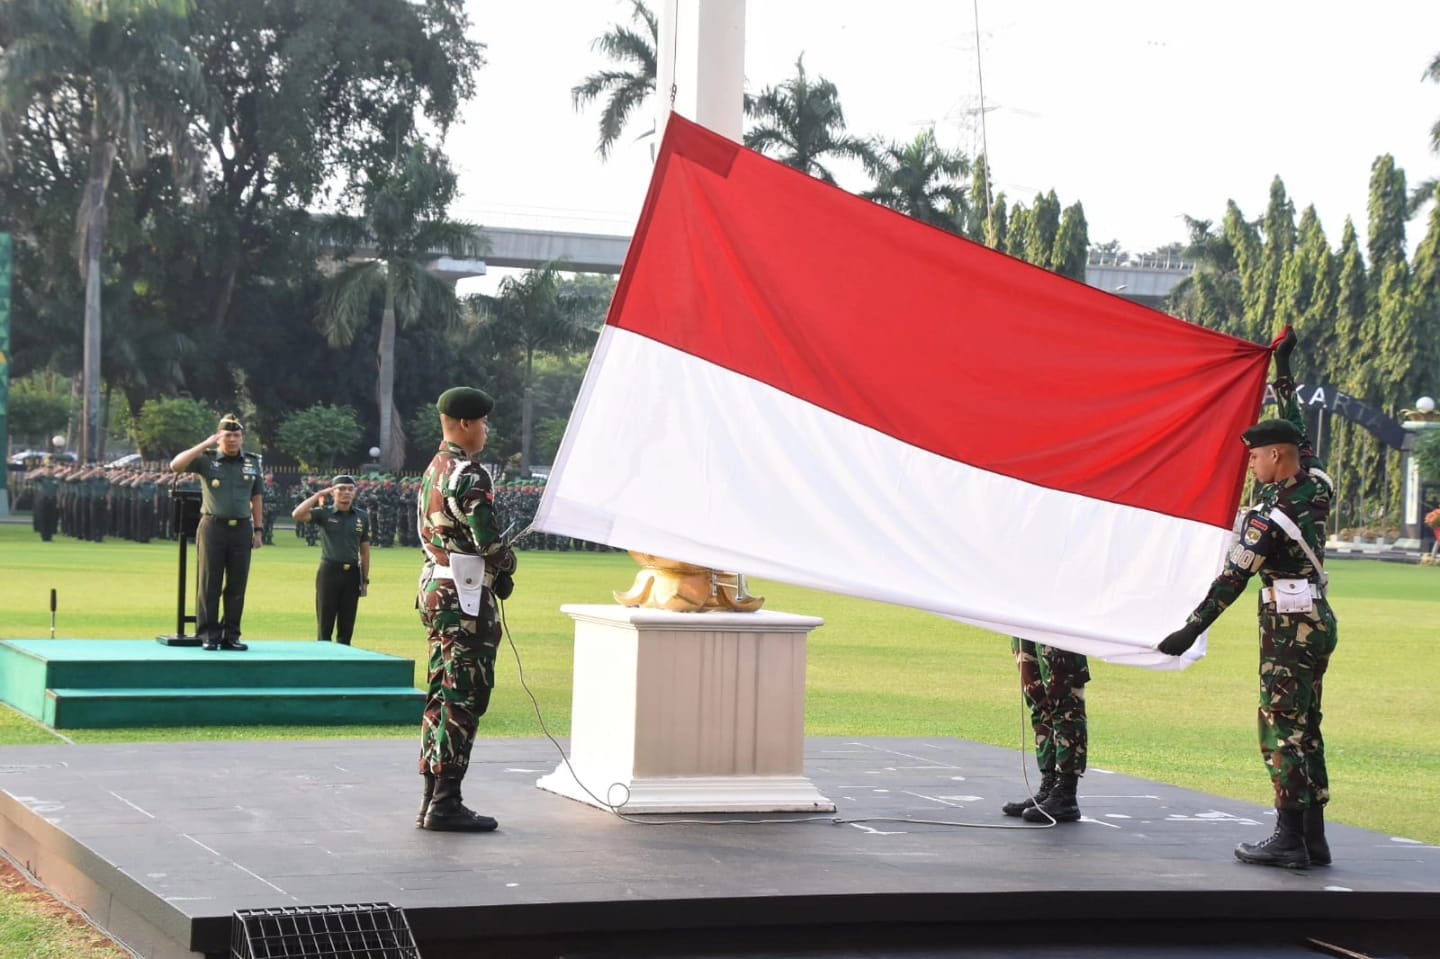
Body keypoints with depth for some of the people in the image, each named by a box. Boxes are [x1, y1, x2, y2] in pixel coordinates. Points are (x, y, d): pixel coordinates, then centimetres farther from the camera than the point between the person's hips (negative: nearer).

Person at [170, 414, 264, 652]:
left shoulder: (253, 462, 10)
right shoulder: (207, 460, 1)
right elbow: (175, 465, -12)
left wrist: (258, 529, 11)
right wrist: (205, 445, -14)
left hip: (241, 528, 3)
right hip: (213, 526, -3)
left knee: (237, 585, 4)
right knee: (209, 583, -1)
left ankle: (231, 635, 10)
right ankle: (208, 635, 2)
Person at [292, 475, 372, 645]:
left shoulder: (362, 517, 8)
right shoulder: (324, 513, 1)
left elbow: (365, 550, 11)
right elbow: (297, 515, -15)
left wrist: (365, 579, 9)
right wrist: (318, 495, -11)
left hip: (352, 573, 3)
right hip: (329, 572, -3)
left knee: (347, 627, 7)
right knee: (325, 625, 0)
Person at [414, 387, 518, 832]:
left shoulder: (433, 471, 14)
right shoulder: (470, 475, -17)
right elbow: (489, 541, -20)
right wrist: (505, 571, 1)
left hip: (435, 590, 10)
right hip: (467, 598, -10)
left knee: (441, 696, 13)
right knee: (463, 699, -6)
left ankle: (433, 800, 17)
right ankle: (445, 803, -4)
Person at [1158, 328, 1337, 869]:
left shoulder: (1270, 519, -18)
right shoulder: (1316, 487, 3)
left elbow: (1231, 582, -18)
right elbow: (1297, 434, 20)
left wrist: (1190, 632, -14)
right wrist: (1283, 373, 28)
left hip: (1288, 629, -8)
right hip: (1319, 622, 8)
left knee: (1280, 730, -5)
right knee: (1304, 728, 10)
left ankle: (1289, 839, -6)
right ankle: (1313, 840, 12)